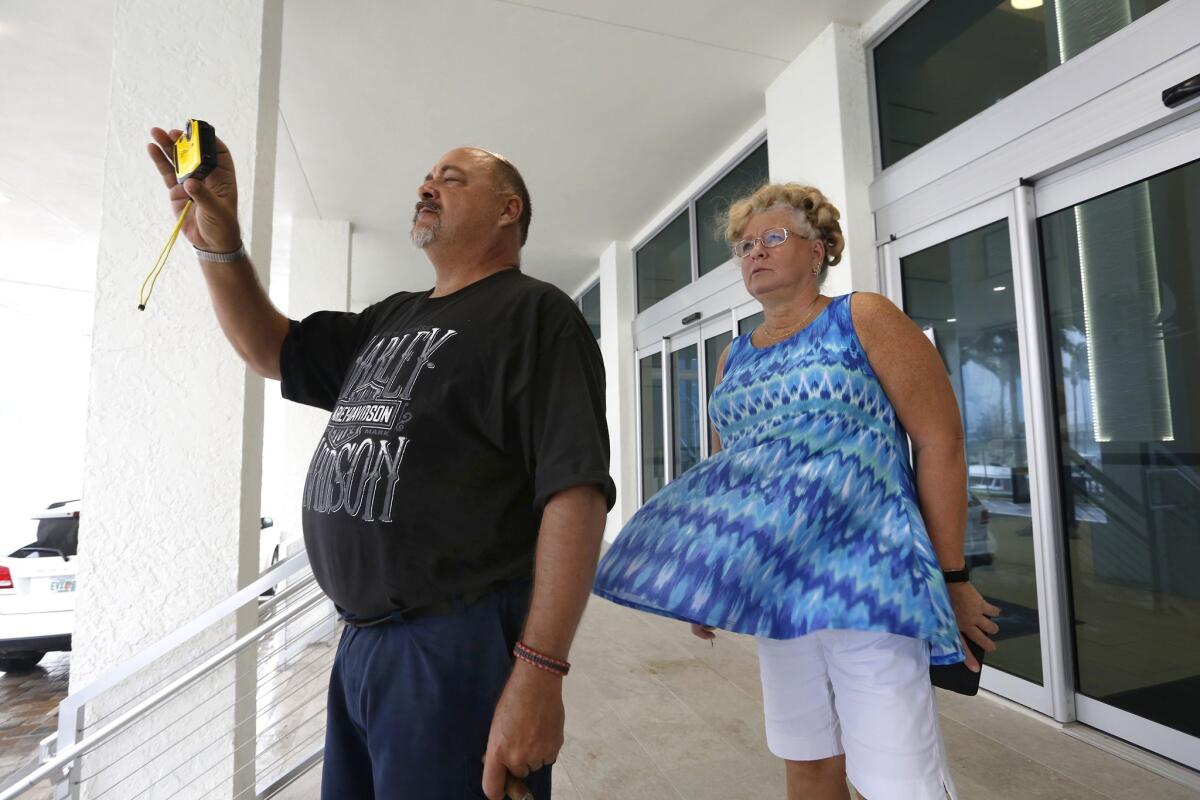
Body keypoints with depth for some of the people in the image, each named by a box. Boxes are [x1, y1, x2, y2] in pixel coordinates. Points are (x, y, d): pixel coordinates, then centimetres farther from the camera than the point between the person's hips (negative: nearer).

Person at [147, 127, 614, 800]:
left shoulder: (535, 312, -11)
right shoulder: (394, 318, 15)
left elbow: (575, 490, -20)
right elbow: (272, 350, 22)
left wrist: (540, 673, -24)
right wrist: (217, 241, 6)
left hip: (461, 649, -8)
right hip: (360, 643, 8)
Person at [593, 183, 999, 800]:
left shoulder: (863, 319, -1)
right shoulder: (734, 356, 13)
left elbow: (940, 442, -5)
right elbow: (723, 474, 17)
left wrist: (950, 577, -6)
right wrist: (710, 579, 15)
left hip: (866, 573, -5)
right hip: (773, 577, 5)